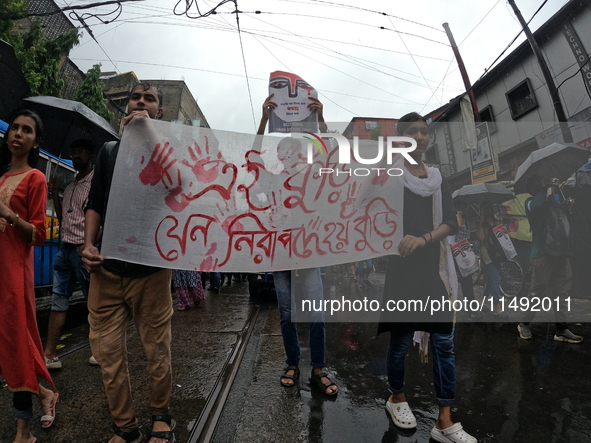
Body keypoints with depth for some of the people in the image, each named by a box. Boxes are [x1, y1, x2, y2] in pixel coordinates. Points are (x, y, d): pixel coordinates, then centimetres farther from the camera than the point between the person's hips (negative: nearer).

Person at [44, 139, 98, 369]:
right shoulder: (70, 186, 18)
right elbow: (62, 218, 20)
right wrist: (55, 192, 11)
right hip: (65, 248, 8)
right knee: (58, 300, 6)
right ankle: (50, 354, 11)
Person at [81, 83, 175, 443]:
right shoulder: (109, 151, 15)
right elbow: (95, 204, 15)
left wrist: (150, 132, -17)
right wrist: (89, 244, 1)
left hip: (151, 267, -3)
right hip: (106, 267, 4)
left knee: (157, 349, 5)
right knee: (107, 351, 5)